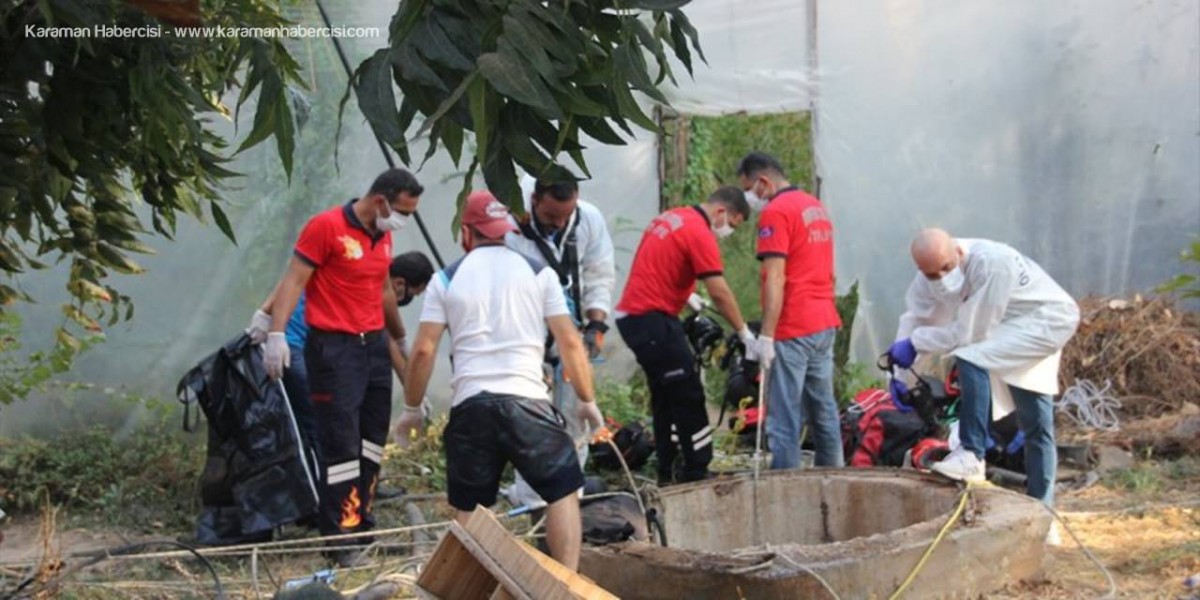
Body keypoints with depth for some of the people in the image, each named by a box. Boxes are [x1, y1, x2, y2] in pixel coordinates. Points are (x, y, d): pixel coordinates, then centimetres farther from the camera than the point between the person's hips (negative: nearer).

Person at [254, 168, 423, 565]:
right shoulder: (326, 227, -10)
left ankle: (363, 528, 19)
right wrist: (277, 332, -24)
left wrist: (399, 335, 38)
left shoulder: (383, 236, 13)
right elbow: (294, 280, -14)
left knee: (372, 443, 10)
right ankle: (340, 538, -3)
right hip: (334, 348, -8)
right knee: (341, 447, -8)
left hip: (375, 345, 8)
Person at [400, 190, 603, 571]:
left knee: (468, 509, 11)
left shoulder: (446, 280, 9)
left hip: (470, 404, 1)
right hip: (527, 399, -1)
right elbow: (570, 342, 4)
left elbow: (424, 350, 4)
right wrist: (588, 401, 13)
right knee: (563, 492, 9)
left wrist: (412, 407, 15)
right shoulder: (538, 272, 8)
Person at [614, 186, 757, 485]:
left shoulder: (671, 218, 14)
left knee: (665, 398, 15)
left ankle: (666, 476, 18)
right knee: (689, 398, -6)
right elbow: (720, 293, -17)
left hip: (632, 316, 10)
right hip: (653, 320, -10)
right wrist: (745, 333, -11)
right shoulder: (700, 233, -14)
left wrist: (688, 298, 27)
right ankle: (697, 474, -4)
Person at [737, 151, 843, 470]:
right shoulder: (816, 206, 16)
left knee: (785, 418, -6)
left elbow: (776, 279, -18)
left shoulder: (775, 212, -11)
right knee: (824, 409, 13)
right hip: (825, 324, 9)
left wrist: (766, 335, -19)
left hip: (793, 330, -9)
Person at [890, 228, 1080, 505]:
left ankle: (972, 455, -23)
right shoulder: (931, 271, -12)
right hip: (1010, 327, 8)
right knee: (1036, 425, 12)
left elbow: (970, 332, -31)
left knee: (973, 359, -29)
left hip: (1048, 319, -8)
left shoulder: (992, 263, -34)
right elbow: (915, 318, 0)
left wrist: (915, 343, -23)